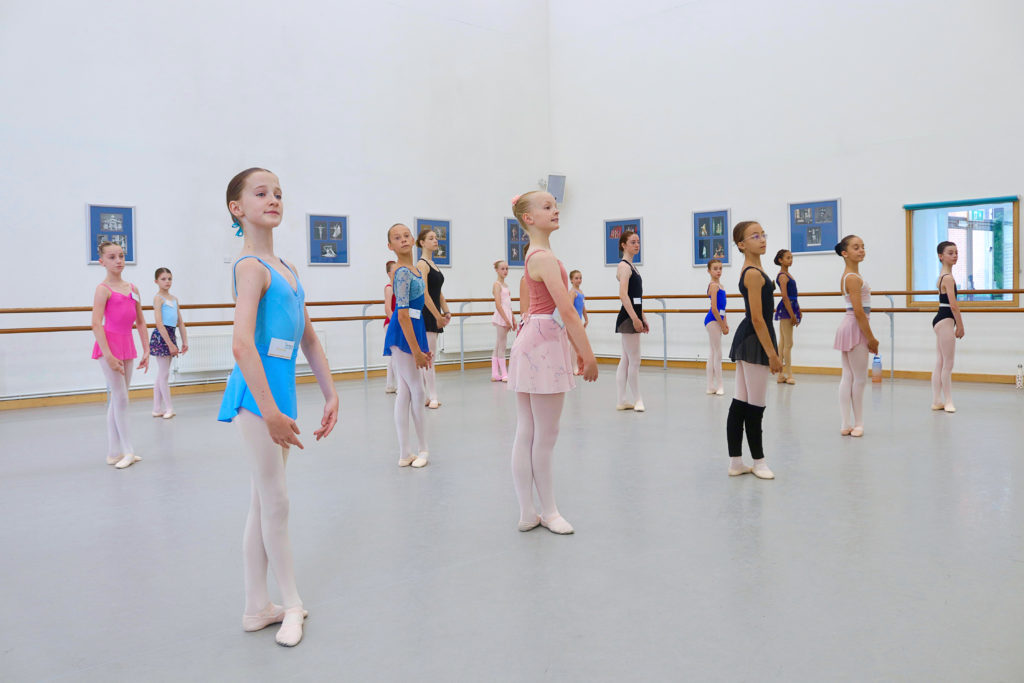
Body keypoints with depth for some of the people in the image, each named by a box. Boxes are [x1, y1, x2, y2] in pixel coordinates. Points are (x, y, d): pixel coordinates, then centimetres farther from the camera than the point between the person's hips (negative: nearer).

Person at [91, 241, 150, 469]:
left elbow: (140, 322, 14)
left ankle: (114, 452, 17)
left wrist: (146, 350, 9)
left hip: (127, 346, 7)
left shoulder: (132, 288, 11)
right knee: (120, 398, -6)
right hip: (109, 345, -6)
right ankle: (127, 451, -2)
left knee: (116, 399, 11)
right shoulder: (103, 289, -8)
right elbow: (96, 324, -14)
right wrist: (108, 355, -20)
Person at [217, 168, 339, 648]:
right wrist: (270, 411, -27)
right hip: (257, 392, -9)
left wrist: (330, 393, 16)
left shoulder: (285, 267, 14)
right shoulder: (251, 266, -12)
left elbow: (308, 338, 18)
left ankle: (257, 608, 26)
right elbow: (241, 342, -24)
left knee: (264, 504, 14)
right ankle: (291, 603, 18)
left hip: (281, 389, 9)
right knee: (275, 503, 2)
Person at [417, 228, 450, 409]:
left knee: (428, 357, 11)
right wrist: (438, 316, -19)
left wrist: (446, 312, 9)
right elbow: (424, 294, -18)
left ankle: (425, 396, 17)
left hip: (435, 314, 9)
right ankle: (433, 397, -1)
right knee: (429, 356, -6)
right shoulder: (422, 264, -11)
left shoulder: (432, 264, 16)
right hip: (426, 314, -9)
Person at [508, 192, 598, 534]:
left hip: (533, 340, 10)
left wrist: (579, 349, 19)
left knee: (526, 435, 10)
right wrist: (590, 356, -14)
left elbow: (559, 311, 18)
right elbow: (567, 312, -18)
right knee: (545, 437, 1)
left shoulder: (538, 255, 16)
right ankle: (548, 512, 14)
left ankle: (527, 513, 18)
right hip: (544, 343, -10)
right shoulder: (545, 257, -14)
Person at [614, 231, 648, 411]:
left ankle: (621, 401, 14)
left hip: (633, 317, 10)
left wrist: (643, 318, 21)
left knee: (625, 361, 10)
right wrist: (635, 318, -25)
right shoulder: (624, 266, -11)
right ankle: (637, 399, 7)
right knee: (634, 361, -3)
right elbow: (623, 295, -21)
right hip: (628, 317, -10)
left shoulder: (631, 266, 18)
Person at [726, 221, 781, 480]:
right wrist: (772, 354, -18)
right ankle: (758, 461, 13)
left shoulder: (750, 270, 14)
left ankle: (735, 462, 16)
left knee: (740, 403, 10)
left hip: (745, 340, 10)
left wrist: (772, 347, 22)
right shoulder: (754, 274, -16)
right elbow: (758, 318, -20)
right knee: (755, 405, 1)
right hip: (754, 341, -10)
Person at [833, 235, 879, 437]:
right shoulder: (854, 278, -16)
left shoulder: (847, 276, 14)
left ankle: (846, 424, 14)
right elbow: (859, 312, -19)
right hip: (856, 328, -10)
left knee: (847, 377, 10)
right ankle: (858, 424, 10)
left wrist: (868, 336, 19)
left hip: (848, 326, 10)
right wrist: (871, 338, -14)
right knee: (860, 378, 0)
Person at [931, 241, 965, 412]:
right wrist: (960, 326, -11)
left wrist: (957, 325, 20)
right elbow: (953, 305, -18)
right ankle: (948, 402, 5)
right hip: (945, 321, -10)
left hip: (940, 320, 10)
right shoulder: (949, 277, -15)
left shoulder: (942, 276, 15)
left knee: (939, 364, 12)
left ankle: (936, 401, 16)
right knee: (947, 365, -2)